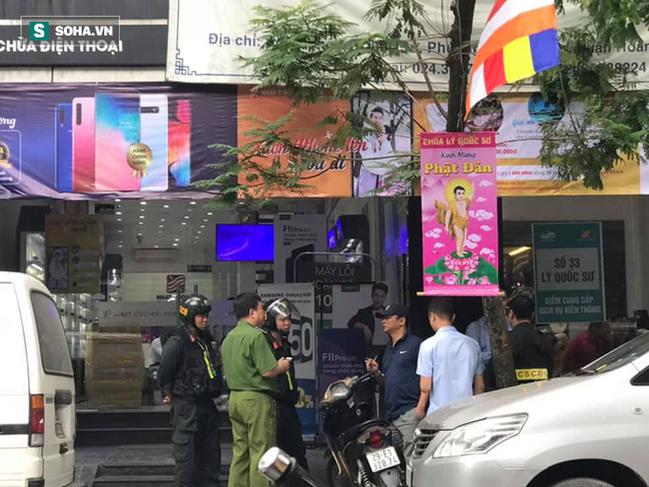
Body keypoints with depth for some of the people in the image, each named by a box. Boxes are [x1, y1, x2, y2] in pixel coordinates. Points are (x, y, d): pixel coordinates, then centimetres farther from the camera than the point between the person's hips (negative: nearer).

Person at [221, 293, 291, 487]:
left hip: (235, 397, 9)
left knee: (240, 452, 12)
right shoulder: (255, 336, -15)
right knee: (261, 452, -4)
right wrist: (281, 366, 1)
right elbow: (268, 371, -20)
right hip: (256, 399, -9)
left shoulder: (228, 338, 13)